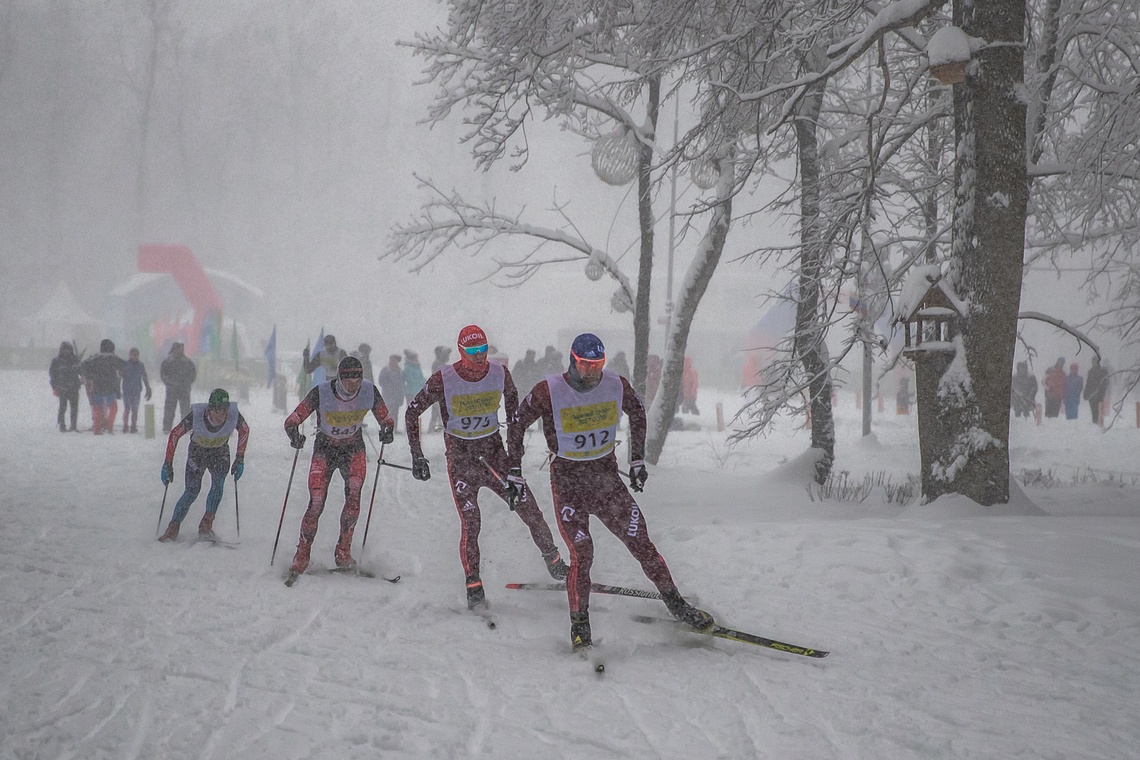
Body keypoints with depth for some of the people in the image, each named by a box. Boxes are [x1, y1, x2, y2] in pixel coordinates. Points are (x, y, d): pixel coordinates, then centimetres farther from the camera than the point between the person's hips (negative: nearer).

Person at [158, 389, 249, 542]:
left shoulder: (234, 414, -29)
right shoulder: (196, 415, -33)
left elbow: (244, 430, -7)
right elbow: (175, 434, -19)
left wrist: (240, 459, -8)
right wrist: (168, 464, -19)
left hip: (220, 452, 1)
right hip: (197, 451, -1)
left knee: (218, 483, -23)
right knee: (192, 491, -13)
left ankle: (206, 526, -13)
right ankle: (173, 529, 2)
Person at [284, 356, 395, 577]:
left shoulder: (370, 392, -19)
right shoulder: (321, 393, -25)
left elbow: (386, 419, -6)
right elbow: (292, 420, -20)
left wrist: (387, 430, -29)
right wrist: (294, 434, -42)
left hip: (353, 450, 1)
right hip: (325, 450, -1)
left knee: (354, 495, -21)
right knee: (316, 504, -13)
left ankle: (343, 552, -7)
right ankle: (302, 555, 5)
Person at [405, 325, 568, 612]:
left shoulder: (500, 373, -7)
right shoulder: (443, 379, -15)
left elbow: (512, 398, 15)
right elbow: (412, 413, -4)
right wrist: (417, 457, -6)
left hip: (494, 453, 3)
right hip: (461, 458, -3)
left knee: (529, 508, -1)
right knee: (471, 523, -12)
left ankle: (555, 563, 18)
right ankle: (473, 585, 1)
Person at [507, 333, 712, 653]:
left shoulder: (617, 386, -5)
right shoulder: (549, 392, -13)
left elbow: (638, 414, 16)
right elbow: (516, 426, 0)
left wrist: (637, 460, 16)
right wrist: (515, 473, 0)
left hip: (606, 476, 3)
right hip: (567, 480, -3)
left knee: (641, 542, -1)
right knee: (582, 554, -12)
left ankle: (675, 603, 14)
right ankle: (579, 623, 5)